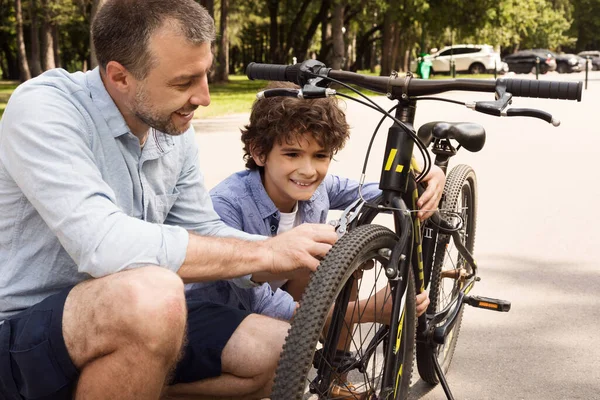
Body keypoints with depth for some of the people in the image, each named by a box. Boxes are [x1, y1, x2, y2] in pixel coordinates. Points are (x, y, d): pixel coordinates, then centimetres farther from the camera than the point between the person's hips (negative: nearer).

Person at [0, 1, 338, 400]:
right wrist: (265, 252, -27)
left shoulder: (175, 132, 1)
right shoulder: (42, 109, -21)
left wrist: (308, 257, -7)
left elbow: (205, 234, 9)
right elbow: (104, 246, -34)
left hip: (129, 320, 7)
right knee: (152, 295, -36)